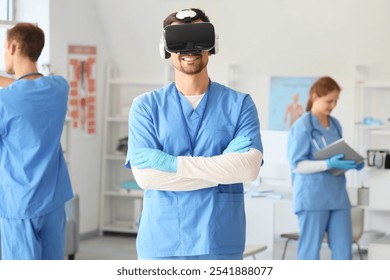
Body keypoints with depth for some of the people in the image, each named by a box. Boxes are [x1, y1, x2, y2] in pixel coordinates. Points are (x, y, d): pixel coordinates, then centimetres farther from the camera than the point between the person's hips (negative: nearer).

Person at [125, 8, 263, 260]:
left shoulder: (239, 104, 3)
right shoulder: (146, 106, 3)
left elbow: (249, 167, -12)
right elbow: (144, 174, -10)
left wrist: (172, 163, -14)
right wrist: (220, 169, -11)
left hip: (221, 241, 0)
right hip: (161, 242, 0)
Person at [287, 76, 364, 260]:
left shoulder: (335, 124, 12)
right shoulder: (302, 126, -9)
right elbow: (297, 165, -14)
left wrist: (352, 164, 1)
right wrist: (328, 164, -24)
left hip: (338, 195, 7)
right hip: (312, 197, -6)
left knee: (343, 250, 3)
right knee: (310, 251, 0)